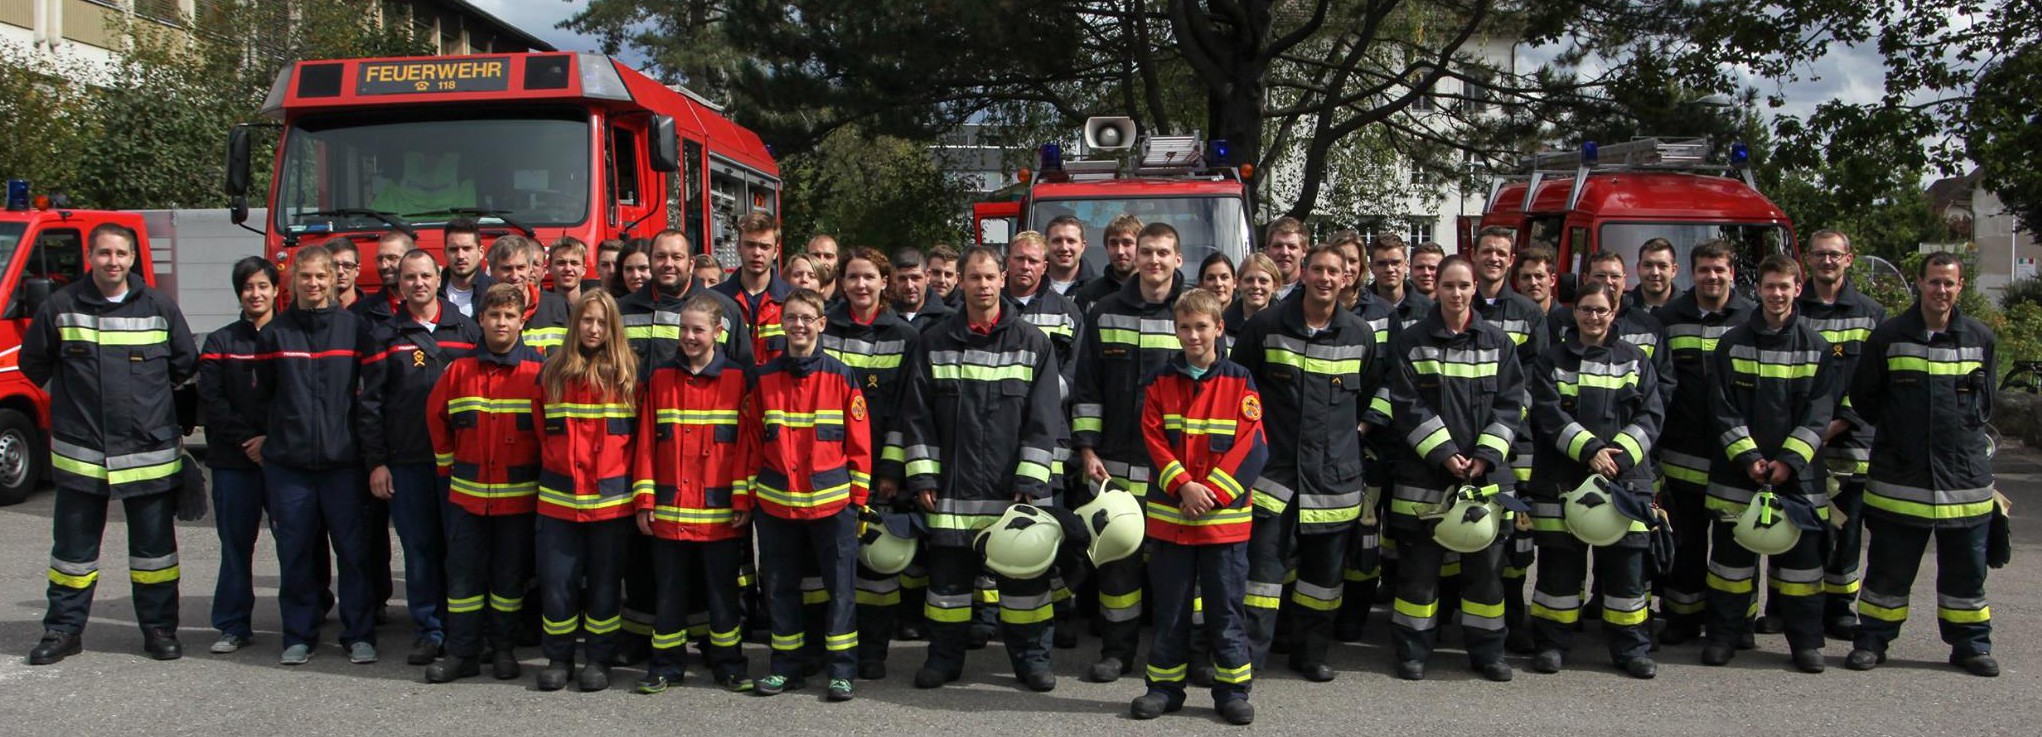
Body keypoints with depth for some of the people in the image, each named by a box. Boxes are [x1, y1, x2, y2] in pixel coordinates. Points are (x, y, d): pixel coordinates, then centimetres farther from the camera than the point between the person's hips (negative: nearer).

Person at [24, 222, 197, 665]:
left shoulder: (159, 307, 1)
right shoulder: (62, 307, 0)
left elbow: (185, 364, 12)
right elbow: (33, 362, 11)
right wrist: (74, 396, 11)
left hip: (150, 453, 0)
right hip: (79, 452, 0)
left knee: (154, 547, 7)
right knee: (73, 549, 10)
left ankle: (159, 628, 17)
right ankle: (63, 630, 22)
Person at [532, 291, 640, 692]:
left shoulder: (628, 372, 2)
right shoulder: (553, 371, 6)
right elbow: (540, 428, 12)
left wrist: (629, 479, 2)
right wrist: (555, 465, 9)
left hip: (611, 498, -1)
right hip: (559, 498, 1)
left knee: (605, 581, 7)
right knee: (557, 581, 4)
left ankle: (599, 659, 18)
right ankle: (558, 658, 19)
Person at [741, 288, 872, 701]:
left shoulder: (840, 375, -1)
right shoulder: (763, 378, 5)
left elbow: (859, 439, 0)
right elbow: (751, 440, 7)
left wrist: (859, 494, -3)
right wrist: (744, 496, 4)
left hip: (832, 502, -2)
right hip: (775, 503, 3)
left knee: (840, 586, 2)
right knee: (779, 586, 10)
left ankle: (841, 670, 12)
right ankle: (785, 667, 23)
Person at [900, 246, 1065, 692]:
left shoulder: (1032, 343, 2)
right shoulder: (935, 343, 6)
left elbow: (1043, 418, -1)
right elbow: (917, 415, 5)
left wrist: (1030, 480, -7)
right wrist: (922, 476, -1)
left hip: (1013, 487, -1)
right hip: (953, 488, 1)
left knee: (1025, 572, 5)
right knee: (948, 572, 7)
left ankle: (1031, 656, 19)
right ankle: (945, 656, 21)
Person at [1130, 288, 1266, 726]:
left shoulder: (1239, 382, 0)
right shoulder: (1159, 382, 5)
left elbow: (1251, 447, -7)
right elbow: (1153, 440, -2)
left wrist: (1212, 493, -15)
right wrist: (1184, 487, -15)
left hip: (1225, 516, -2)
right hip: (1169, 515, 2)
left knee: (1226, 608, 5)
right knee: (1169, 608, 10)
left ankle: (1233, 689, 16)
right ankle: (1165, 686, 21)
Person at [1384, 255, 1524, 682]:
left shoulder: (1498, 342, 7)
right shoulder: (1412, 342, 0)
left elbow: (1510, 403, 3)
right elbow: (1407, 406, -5)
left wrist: (1485, 456, -8)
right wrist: (1443, 453, -13)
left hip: (1484, 472, 2)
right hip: (1424, 474, -2)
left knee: (1486, 563, 7)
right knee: (1418, 563, 3)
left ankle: (1487, 650, 20)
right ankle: (1413, 650, 15)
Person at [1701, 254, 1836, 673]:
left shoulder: (1815, 348, 4)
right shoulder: (1733, 344, 3)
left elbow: (1819, 414, -1)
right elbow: (1723, 410, -1)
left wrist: (1789, 460, -12)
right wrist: (1748, 458, -12)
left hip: (1797, 474, 0)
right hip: (1737, 471, 0)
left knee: (1801, 555, 4)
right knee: (1731, 553, 4)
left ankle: (1806, 641, 14)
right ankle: (1724, 634, 14)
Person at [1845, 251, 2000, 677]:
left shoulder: (1980, 338, 5)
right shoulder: (1889, 336, -1)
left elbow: (1985, 401, 18)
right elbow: (1863, 398, 6)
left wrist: (1962, 431, 8)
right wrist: (1899, 430, 3)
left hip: (1965, 476, 2)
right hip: (1898, 476, -2)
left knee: (1966, 567, 10)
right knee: (1889, 566, 5)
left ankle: (1970, 644, 23)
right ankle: (1872, 641, 15)